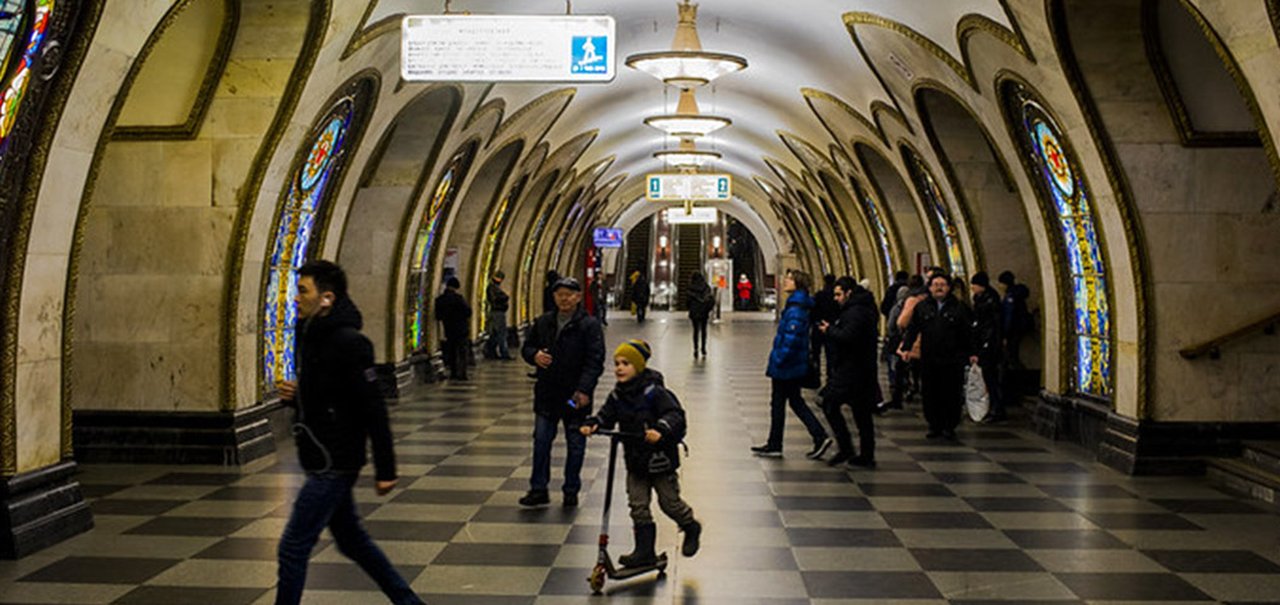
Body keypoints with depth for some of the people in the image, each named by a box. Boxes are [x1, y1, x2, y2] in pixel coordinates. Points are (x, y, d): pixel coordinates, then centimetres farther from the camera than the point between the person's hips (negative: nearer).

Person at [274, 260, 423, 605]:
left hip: (334, 464, -10)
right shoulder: (311, 336, 10)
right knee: (351, 540, 19)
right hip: (322, 461, 10)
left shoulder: (348, 343, -19)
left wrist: (385, 469, -20)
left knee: (292, 548, -4)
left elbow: (373, 409, -21)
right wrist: (293, 396, -1)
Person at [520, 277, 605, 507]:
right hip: (547, 394, 4)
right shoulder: (543, 322, 8)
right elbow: (526, 347, 17)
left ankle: (571, 491, 18)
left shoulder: (589, 325, -7)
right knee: (541, 441, 4)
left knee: (575, 444, 7)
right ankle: (538, 490, 11)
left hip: (576, 396, -4)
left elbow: (595, 361, -13)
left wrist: (584, 390, -22)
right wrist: (534, 355, -8)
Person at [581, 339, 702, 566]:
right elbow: (606, 415, 7)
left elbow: (675, 414, -24)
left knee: (669, 501, 8)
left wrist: (661, 430, -42)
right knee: (638, 506, 5)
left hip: (660, 459, -6)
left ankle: (691, 528, 36)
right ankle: (645, 551, 14)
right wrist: (592, 424, -14)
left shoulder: (653, 392, -18)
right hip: (635, 459, 6)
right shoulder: (617, 395, 3)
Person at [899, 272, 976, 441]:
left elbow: (968, 333, 6)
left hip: (952, 360, -2)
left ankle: (949, 427, 12)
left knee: (952, 394, 0)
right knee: (930, 394, 5)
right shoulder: (921, 308, 8)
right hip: (928, 360, 2)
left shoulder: (959, 308, 5)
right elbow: (912, 329, 8)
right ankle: (934, 426, 16)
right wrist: (906, 347, -4)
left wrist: (971, 353, 1)